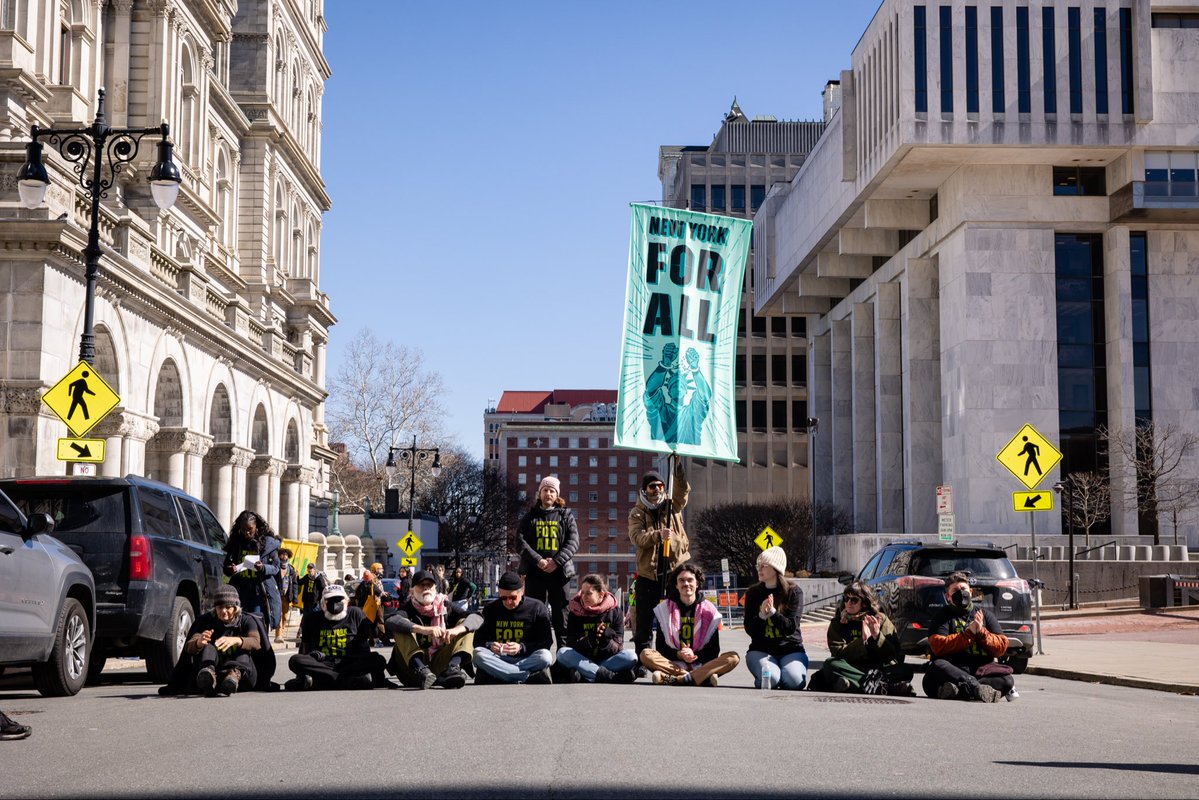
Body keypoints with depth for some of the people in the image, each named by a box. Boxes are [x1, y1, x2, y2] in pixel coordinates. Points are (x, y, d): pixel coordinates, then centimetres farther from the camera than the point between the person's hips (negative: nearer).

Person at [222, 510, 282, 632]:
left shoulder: (269, 543, 2)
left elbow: (276, 567, 1)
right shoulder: (235, 543, 10)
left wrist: (263, 568, -19)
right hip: (240, 591, 3)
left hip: (260, 593, -3)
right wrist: (230, 570, -9)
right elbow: (226, 566, 14)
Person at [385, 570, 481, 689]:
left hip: (440, 665, 2)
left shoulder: (445, 607, 11)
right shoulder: (409, 608, 4)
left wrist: (455, 630, -26)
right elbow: (390, 621, -21)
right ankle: (421, 670, -38)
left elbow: (477, 618, -4)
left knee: (467, 625, -6)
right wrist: (424, 630, -36)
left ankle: (452, 668, -33)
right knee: (399, 627, -17)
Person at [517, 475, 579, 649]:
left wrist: (556, 561, -14)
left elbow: (573, 541, -1)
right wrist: (538, 560, -15)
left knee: (560, 612, 1)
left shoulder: (566, 515, 10)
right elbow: (522, 541, -1)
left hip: (559, 571, -1)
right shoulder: (530, 516, 10)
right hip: (534, 571, 1)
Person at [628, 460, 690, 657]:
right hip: (648, 572, -1)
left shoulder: (672, 505, 9)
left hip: (675, 569, 1)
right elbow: (636, 537, -13)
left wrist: (678, 469, -28)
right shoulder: (637, 513, 5)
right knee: (644, 619, 4)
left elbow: (683, 489, -11)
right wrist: (658, 535, -30)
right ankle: (641, 659, 11)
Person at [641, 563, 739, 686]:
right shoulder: (664, 609, 9)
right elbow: (660, 648, 5)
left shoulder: (709, 610, 8)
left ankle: (676, 679, -40)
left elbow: (714, 651, 5)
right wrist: (679, 654, -15)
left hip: (701, 664, 0)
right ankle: (703, 677, -35)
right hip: (673, 664, 0)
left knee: (734, 658, -25)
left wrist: (695, 655, -15)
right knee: (646, 654, -27)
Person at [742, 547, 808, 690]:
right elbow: (749, 629, 0)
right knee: (770, 678, -30)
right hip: (761, 650, 0)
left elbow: (791, 627, -9)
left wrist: (772, 612, -24)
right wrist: (762, 615, -20)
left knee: (794, 681, -28)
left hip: (790, 648, 0)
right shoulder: (753, 593, 4)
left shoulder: (794, 592, -1)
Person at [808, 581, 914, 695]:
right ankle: (882, 687, -37)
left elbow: (896, 656, -1)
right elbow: (837, 652, -10)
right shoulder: (838, 622, 5)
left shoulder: (881, 620, 5)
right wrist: (863, 640, -20)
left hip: (878, 669, 0)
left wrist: (877, 637, -16)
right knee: (830, 664, -31)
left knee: (905, 671, -25)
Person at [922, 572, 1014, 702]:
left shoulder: (985, 614, 20)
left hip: (982, 669, 2)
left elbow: (1002, 646, 11)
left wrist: (982, 632, -6)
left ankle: (959, 689, -45)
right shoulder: (943, 616, 12)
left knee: (1007, 680, -28)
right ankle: (978, 688, -49)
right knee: (937, 666, -35)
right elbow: (938, 646, -6)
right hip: (954, 670, -2)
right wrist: (969, 633, -10)